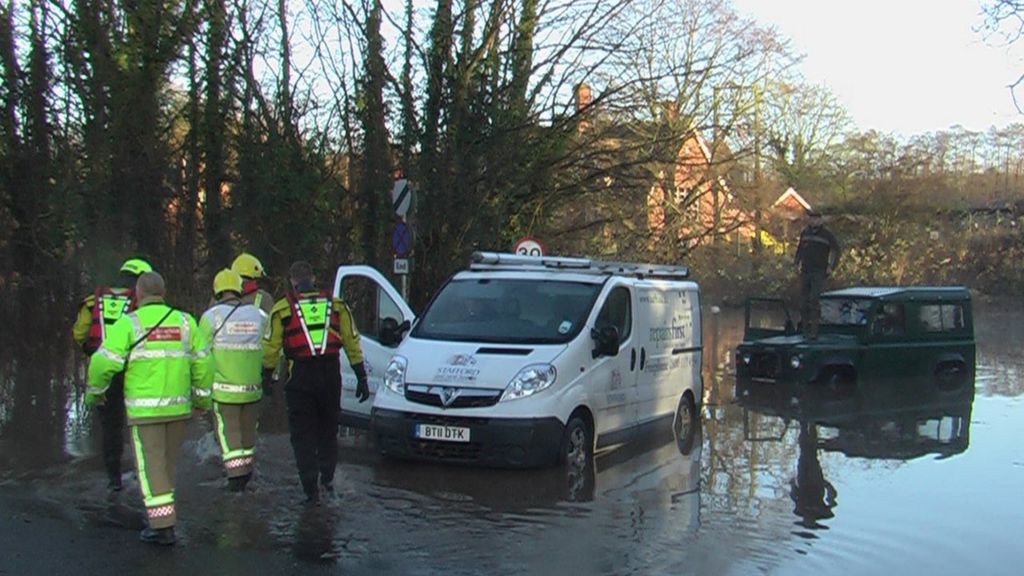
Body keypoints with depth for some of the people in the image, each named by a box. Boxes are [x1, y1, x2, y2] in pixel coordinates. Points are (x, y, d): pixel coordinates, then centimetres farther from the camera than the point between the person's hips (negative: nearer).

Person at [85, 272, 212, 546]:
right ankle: (159, 512, 28)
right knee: (168, 463, 17)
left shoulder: (128, 323, -5)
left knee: (151, 466, 1)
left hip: (144, 408, -4)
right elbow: (202, 362, 6)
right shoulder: (184, 321, 7)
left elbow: (104, 362, -10)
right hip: (179, 406, 4)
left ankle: (163, 526, -2)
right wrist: (202, 398, 17)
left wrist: (94, 392, 8)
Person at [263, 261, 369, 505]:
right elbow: (352, 343, 8)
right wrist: (361, 378, 12)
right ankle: (327, 479, 18)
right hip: (331, 375, 2)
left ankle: (311, 490, 3)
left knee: (303, 435, 6)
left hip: (300, 377, -2)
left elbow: (271, 348, 0)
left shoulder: (282, 309, 2)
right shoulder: (336, 305, 8)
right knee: (328, 430, 20)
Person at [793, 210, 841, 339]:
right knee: (803, 302, 6)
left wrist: (831, 266, -5)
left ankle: (814, 330, -13)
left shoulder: (826, 234, -4)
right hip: (805, 272, 6)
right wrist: (796, 262, 12)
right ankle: (805, 328, 14)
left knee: (814, 301, -14)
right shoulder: (805, 233, 11)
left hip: (819, 272, -5)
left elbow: (836, 250, 1)